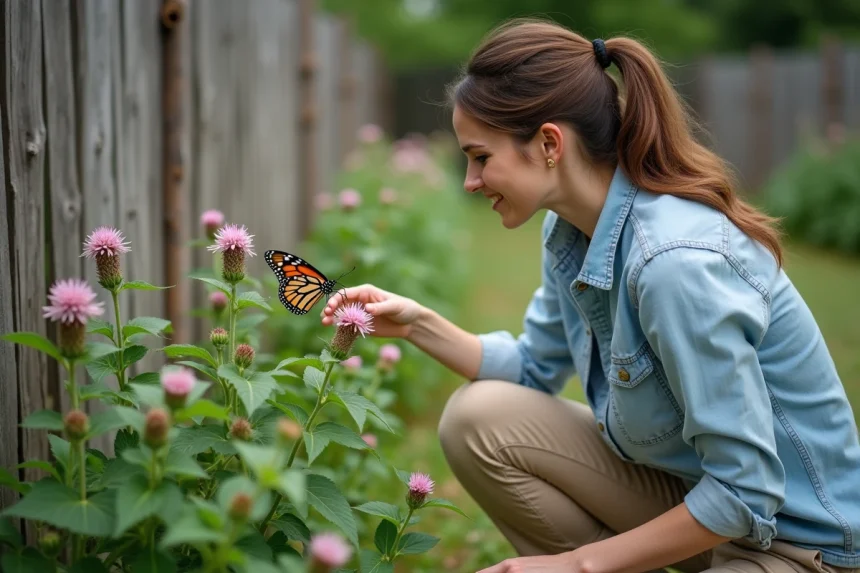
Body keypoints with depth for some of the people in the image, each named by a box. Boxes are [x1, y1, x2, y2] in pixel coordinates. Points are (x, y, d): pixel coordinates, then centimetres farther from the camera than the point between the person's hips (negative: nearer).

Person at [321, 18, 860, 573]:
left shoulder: (676, 261, -30)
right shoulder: (570, 230, -5)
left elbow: (744, 494, -26)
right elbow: (536, 369, 11)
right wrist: (418, 324, -2)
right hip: (683, 482, 8)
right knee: (479, 417, -5)